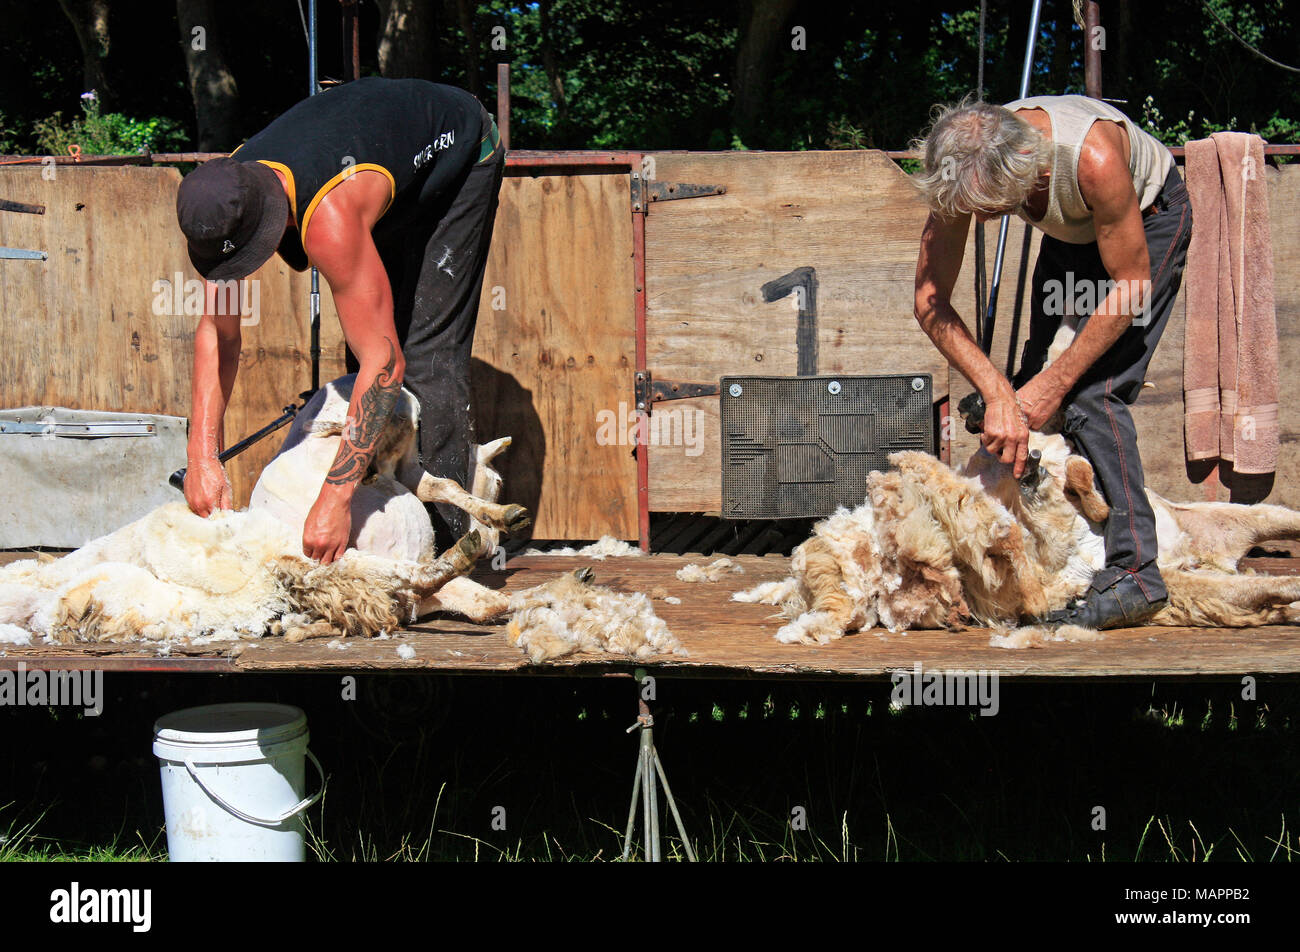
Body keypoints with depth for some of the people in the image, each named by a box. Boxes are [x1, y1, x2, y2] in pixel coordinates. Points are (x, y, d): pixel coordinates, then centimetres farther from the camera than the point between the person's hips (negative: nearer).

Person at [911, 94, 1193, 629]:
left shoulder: (1093, 158, -42)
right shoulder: (964, 173, -28)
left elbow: (1131, 285, -28)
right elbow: (929, 300, -22)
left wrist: (1052, 385, -26)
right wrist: (997, 394, -33)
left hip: (1150, 220, -6)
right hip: (1071, 232, 6)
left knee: (1090, 396, -19)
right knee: (1037, 374, -2)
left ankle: (1134, 573, -21)